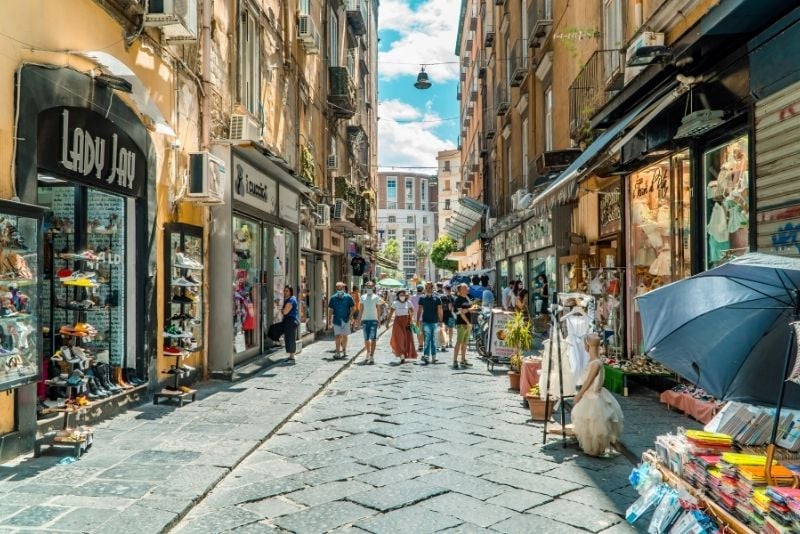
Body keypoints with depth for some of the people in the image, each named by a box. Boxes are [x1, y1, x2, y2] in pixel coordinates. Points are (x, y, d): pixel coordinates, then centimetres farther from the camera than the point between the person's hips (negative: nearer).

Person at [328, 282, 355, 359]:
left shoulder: (348, 297, -2)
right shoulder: (333, 298, 1)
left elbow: (353, 308, 3)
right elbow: (331, 310, 5)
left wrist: (351, 315, -13)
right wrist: (329, 321, 4)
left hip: (345, 320, 0)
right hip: (336, 320, 0)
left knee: (344, 336, 10)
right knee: (337, 336, -7)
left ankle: (344, 350, 29)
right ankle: (337, 353, -6)